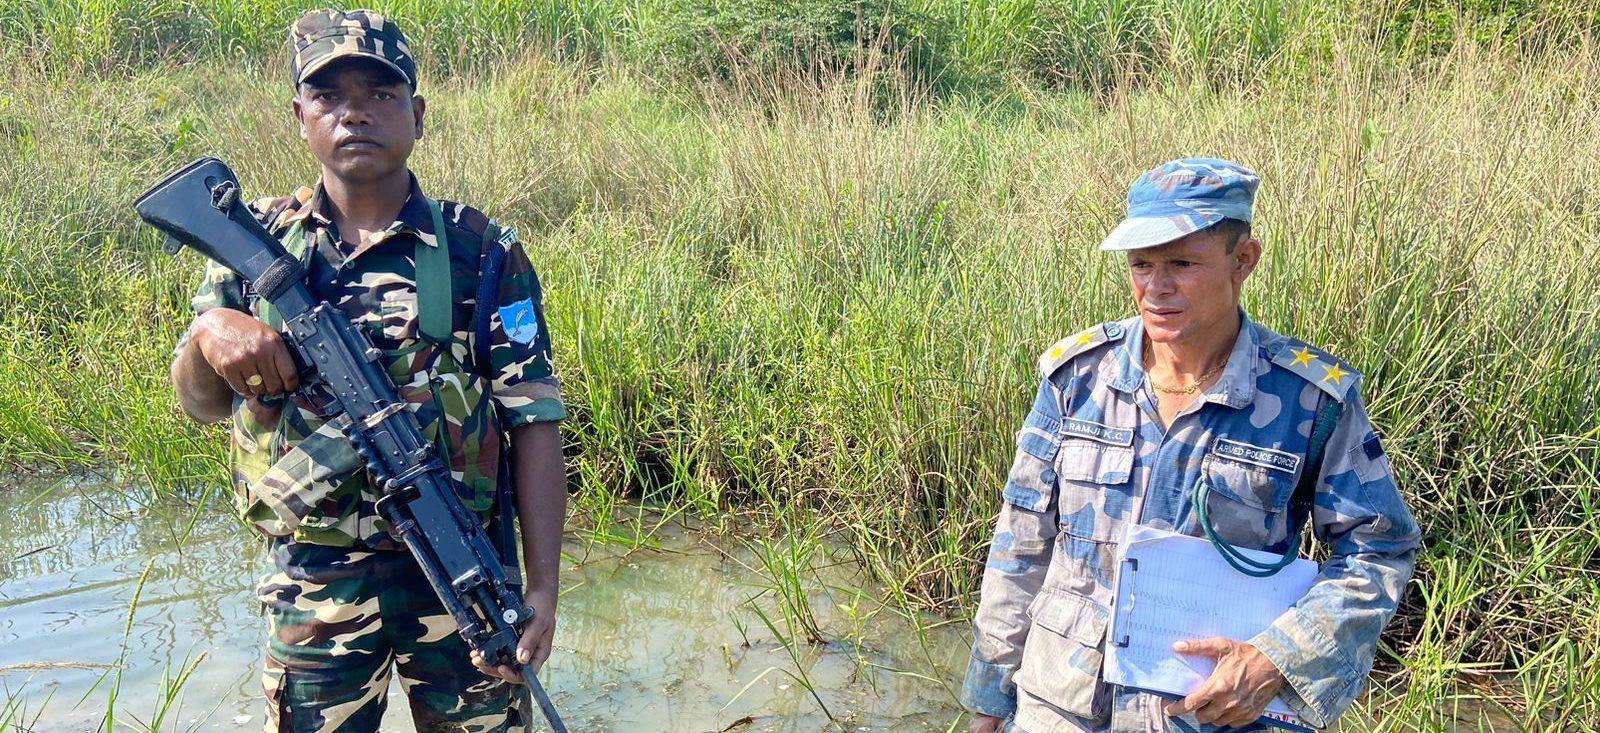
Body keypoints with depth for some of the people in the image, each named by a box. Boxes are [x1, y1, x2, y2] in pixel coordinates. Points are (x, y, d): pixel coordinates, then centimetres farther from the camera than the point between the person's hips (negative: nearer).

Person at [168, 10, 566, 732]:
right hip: (312, 583, 2)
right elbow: (201, 401, 3)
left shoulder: (480, 251, -5)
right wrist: (209, 334, -21)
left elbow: (533, 423, -5)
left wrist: (542, 587, -11)